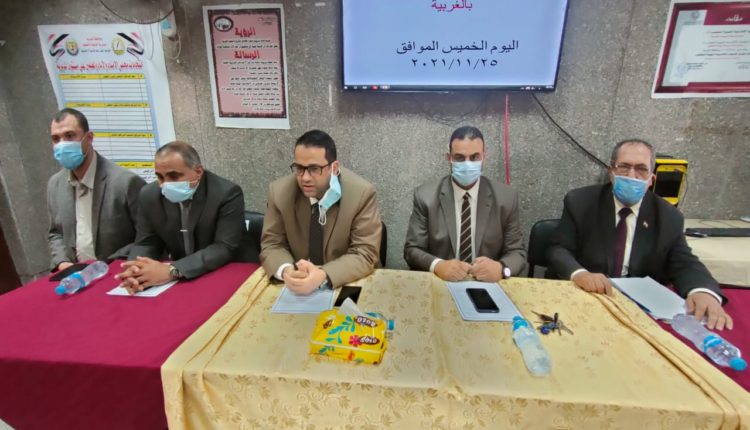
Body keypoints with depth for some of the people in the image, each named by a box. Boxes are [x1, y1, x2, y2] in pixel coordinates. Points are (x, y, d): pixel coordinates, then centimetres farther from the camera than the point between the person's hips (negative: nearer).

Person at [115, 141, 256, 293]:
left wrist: (172, 270, -32)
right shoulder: (149, 195, -4)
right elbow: (145, 243, 1)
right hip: (180, 281, 4)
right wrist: (136, 270, -20)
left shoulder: (227, 193, -19)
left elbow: (224, 248, -24)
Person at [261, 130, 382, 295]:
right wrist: (286, 270, -23)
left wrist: (323, 276, -30)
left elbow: (365, 254, -15)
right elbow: (272, 244, -1)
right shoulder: (279, 191, -6)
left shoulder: (362, 194, -14)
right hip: (297, 285, 2)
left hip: (348, 285, -2)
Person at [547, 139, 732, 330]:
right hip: (584, 298, -4)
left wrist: (704, 291, -24)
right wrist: (579, 273, -30)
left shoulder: (668, 216, 4)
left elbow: (684, 264, 0)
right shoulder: (580, 202, -5)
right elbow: (557, 249, -8)